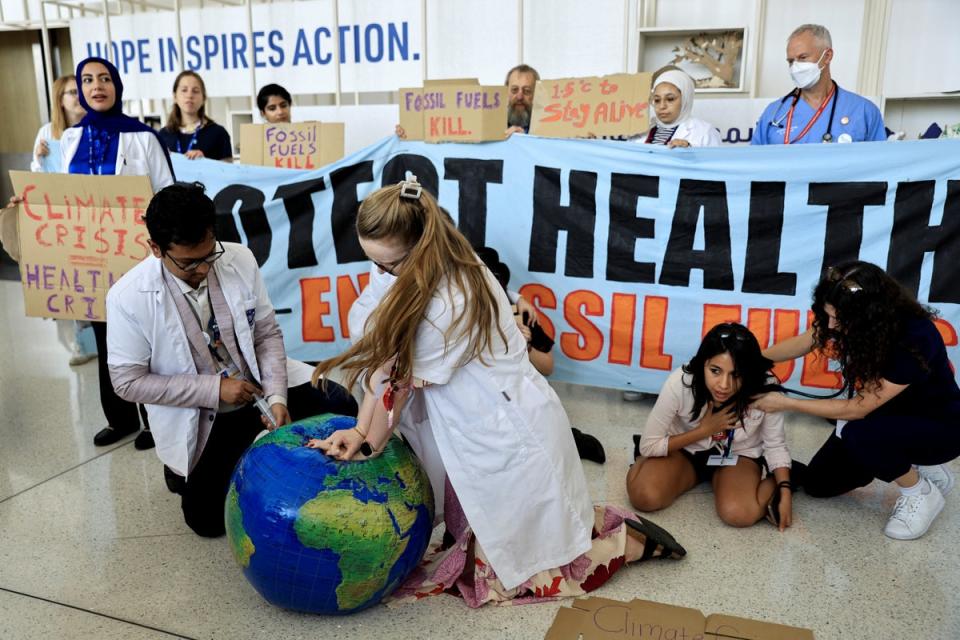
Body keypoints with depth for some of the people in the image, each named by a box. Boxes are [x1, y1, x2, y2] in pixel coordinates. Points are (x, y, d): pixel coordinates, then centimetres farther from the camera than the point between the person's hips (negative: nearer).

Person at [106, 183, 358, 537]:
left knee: (342, 409, -12)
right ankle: (184, 466, 25)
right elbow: (128, 381, -13)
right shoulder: (128, 298, -19)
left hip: (260, 385, 3)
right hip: (199, 416, -2)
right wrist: (214, 389, -19)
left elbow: (268, 334, -4)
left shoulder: (240, 260, -12)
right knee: (207, 517, -8)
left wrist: (276, 397, -18)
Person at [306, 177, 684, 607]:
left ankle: (632, 540, 19)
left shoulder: (448, 303, -33)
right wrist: (359, 430, -7)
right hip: (481, 424, 9)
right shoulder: (405, 267, -7)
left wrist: (368, 444, -5)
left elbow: (402, 380, -19)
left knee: (512, 567, 9)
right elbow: (385, 358, -5)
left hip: (513, 436, -8)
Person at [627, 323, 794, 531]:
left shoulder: (764, 389, -28)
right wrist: (705, 430, -23)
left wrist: (785, 490, -21)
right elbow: (649, 445, -18)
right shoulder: (680, 383, -30)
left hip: (738, 455, 0)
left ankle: (774, 483, 2)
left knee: (739, 514, -29)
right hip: (685, 451, 0)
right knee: (644, 497, -25)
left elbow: (776, 446, -9)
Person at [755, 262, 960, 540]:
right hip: (888, 414, 7)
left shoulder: (915, 339, -36)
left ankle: (921, 493, -8)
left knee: (859, 435, -36)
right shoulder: (848, 317, -19)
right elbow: (804, 341, -1)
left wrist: (785, 403, -25)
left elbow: (856, 408, -30)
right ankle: (912, 466, 15)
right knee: (818, 484, 2)